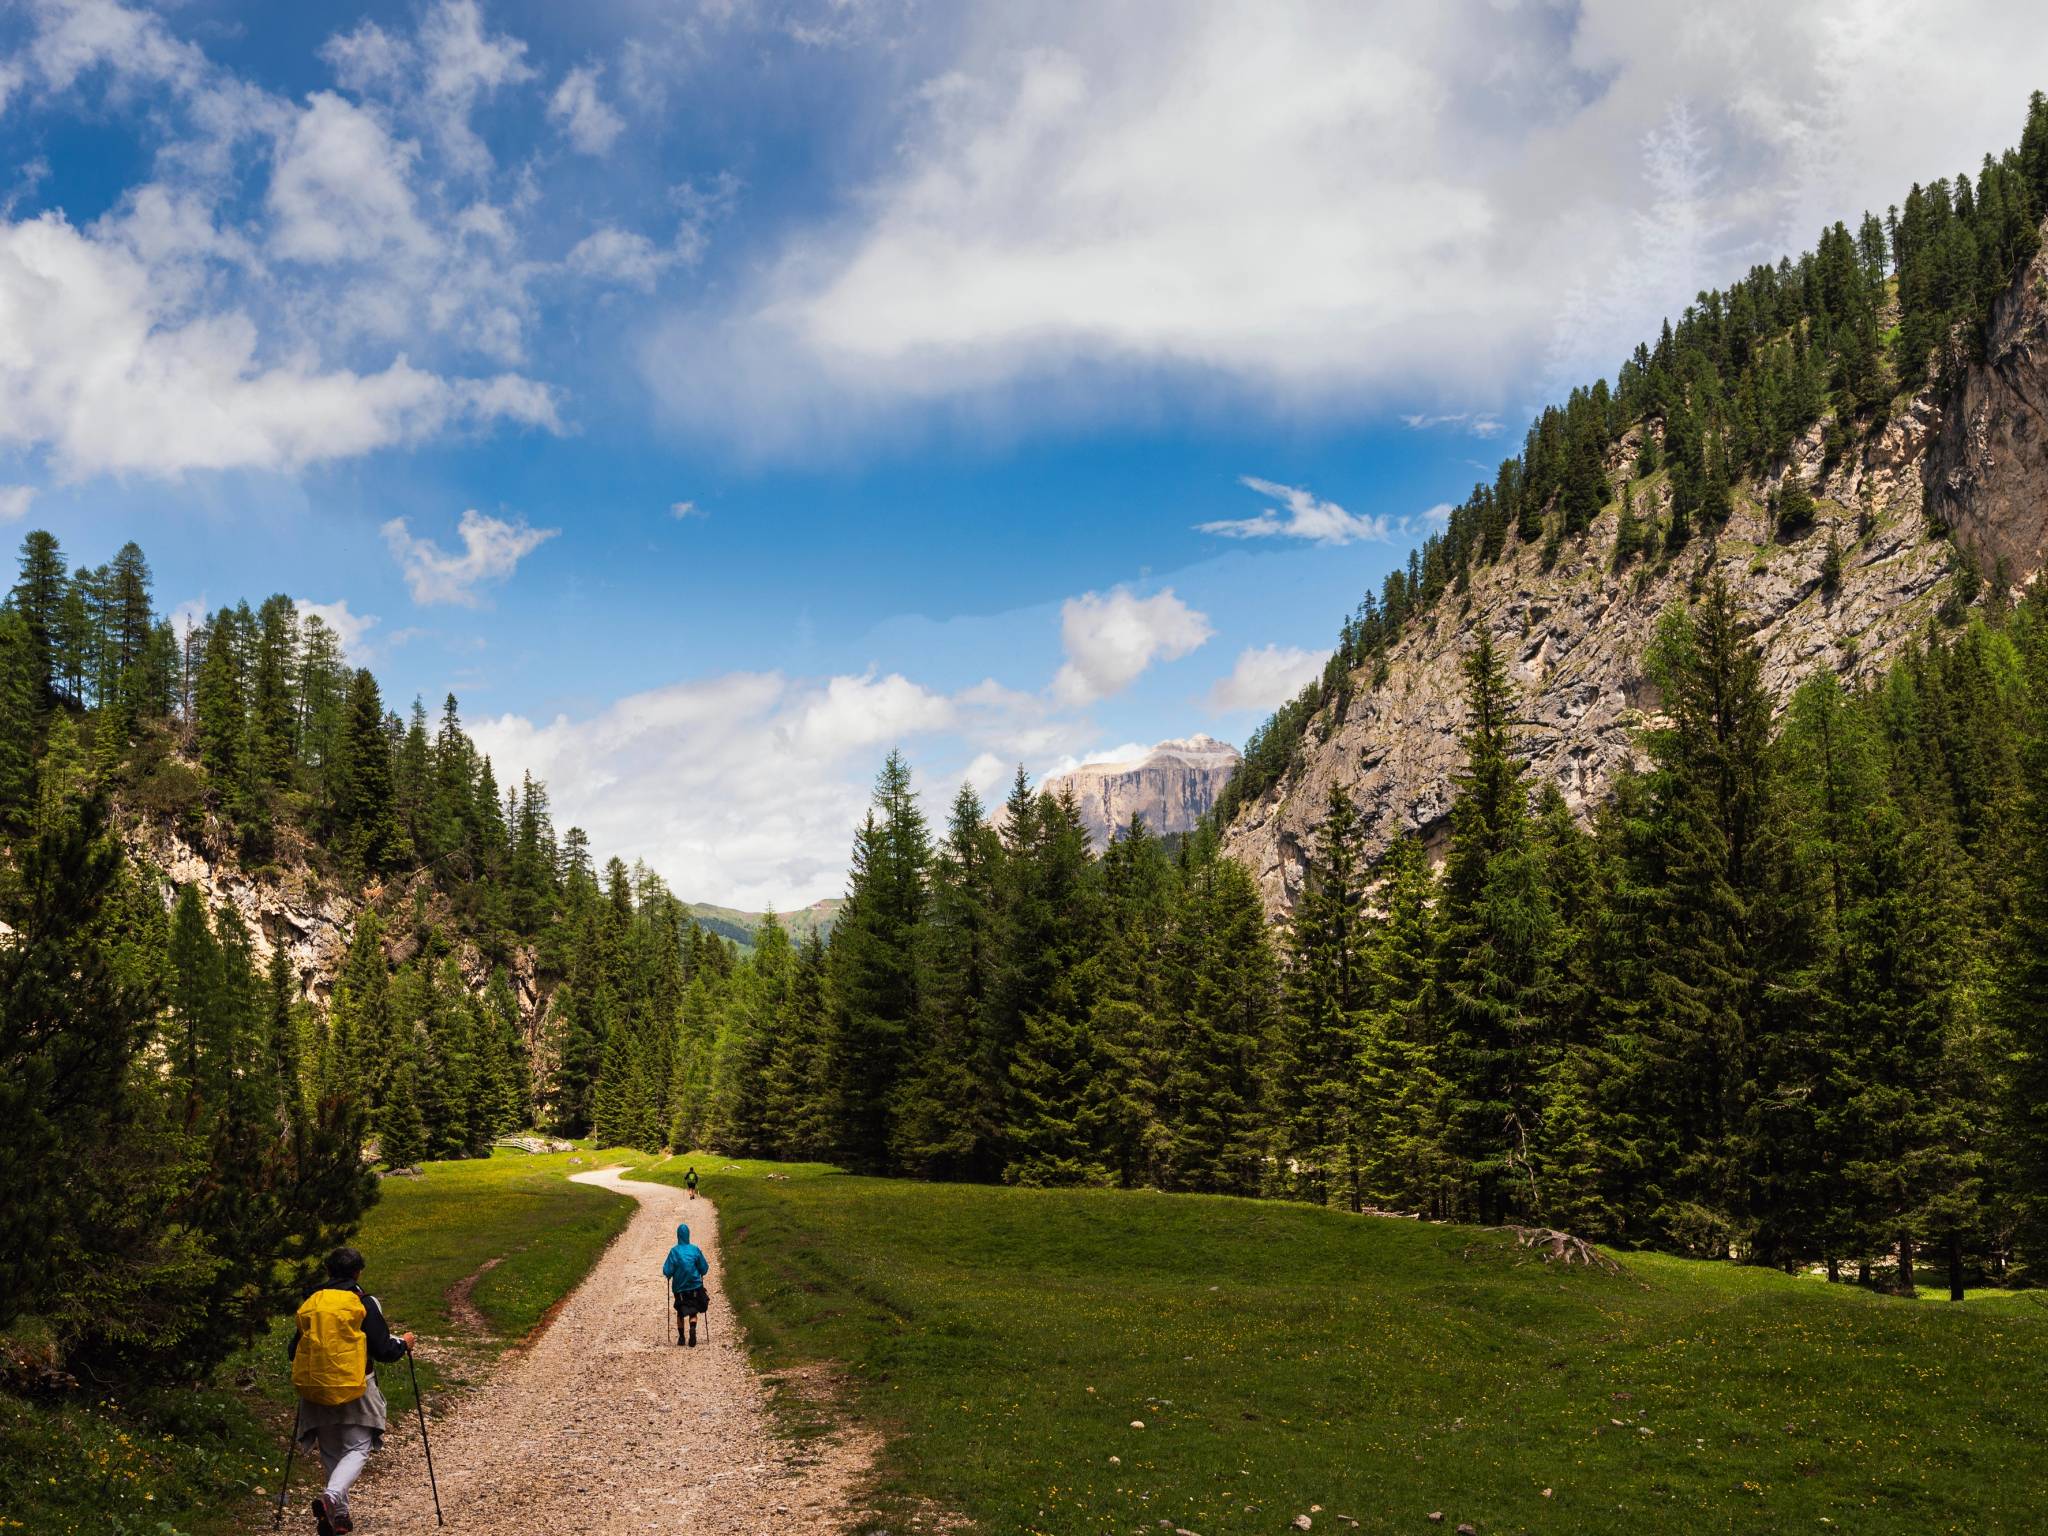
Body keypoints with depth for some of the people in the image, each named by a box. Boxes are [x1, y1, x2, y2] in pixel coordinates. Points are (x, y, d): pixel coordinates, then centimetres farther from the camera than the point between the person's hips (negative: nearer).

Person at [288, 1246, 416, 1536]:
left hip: (315, 1390, 4)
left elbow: (293, 1351, 14)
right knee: (357, 1449, 0)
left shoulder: (309, 1303, 7)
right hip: (354, 1389, -4)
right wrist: (403, 1343, 14)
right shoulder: (363, 1304, -6)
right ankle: (331, 1496, -25)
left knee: (331, 1453, 17)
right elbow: (383, 1351, -7)